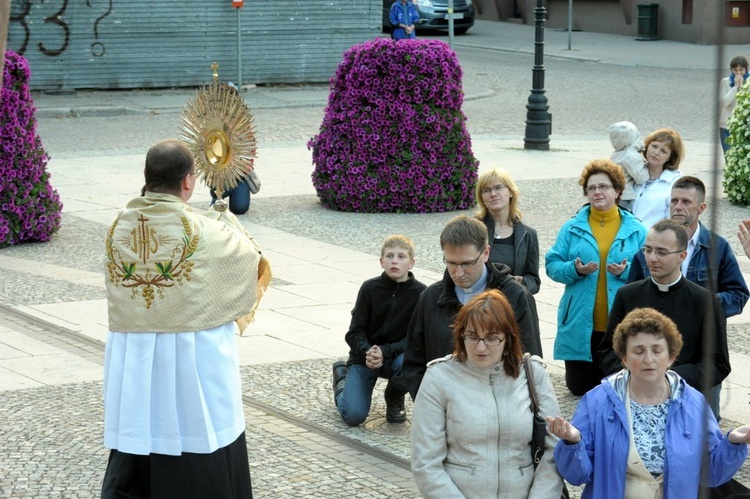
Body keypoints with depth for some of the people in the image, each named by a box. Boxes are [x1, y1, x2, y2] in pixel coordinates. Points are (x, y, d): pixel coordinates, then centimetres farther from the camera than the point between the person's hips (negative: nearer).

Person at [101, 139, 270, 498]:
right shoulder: (202, 230, -14)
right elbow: (248, 254, 5)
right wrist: (228, 223, 26)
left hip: (132, 358, 4)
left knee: (132, 459, 9)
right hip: (193, 357, -4)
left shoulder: (119, 227, -2)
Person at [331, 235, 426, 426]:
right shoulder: (370, 288, -9)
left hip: (396, 355, 0)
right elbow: (355, 332, -8)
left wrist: (385, 352, -25)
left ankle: (395, 397, 1)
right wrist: (367, 352, -29)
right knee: (354, 416, -16)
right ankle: (342, 376, 20)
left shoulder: (420, 293, -11)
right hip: (364, 357, 0)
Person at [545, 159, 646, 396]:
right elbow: (552, 265, 3)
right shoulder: (572, 228, 5)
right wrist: (574, 269, -17)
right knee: (579, 387, 6)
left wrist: (626, 271, -19)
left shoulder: (635, 230, 3)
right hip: (581, 325, 1)